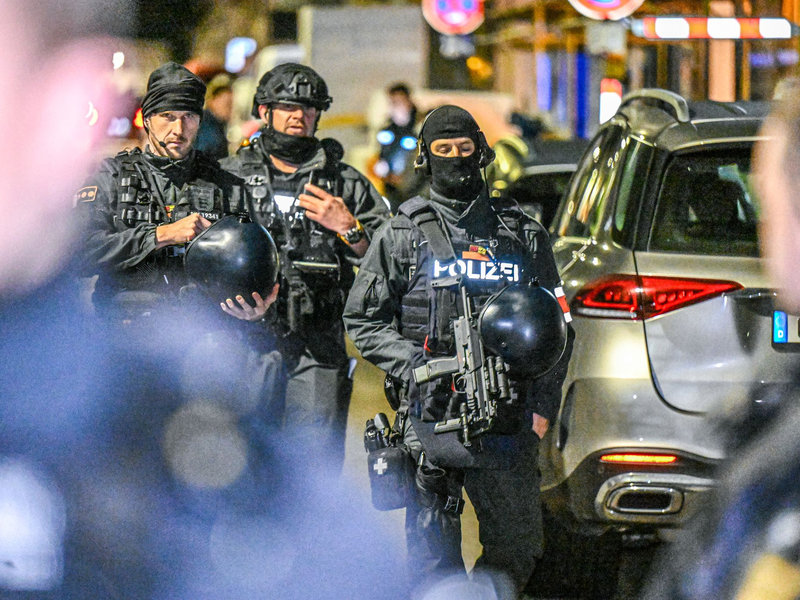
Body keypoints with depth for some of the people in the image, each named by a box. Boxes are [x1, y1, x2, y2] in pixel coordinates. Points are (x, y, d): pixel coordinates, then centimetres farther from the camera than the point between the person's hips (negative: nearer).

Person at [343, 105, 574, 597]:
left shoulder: (525, 236, 13)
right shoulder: (402, 236, 8)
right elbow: (363, 321, 8)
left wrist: (543, 405, 4)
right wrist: (415, 367, -7)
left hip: (507, 422, 2)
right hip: (431, 417, -2)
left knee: (518, 550, 3)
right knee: (433, 555, -3)